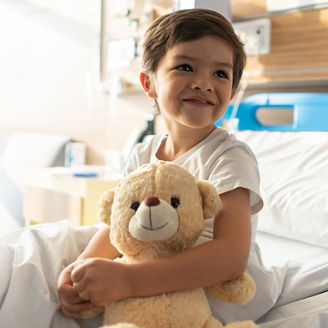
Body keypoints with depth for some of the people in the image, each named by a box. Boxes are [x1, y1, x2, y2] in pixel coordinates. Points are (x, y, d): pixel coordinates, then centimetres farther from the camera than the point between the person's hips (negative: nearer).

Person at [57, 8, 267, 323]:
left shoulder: (230, 157, -19)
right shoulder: (143, 155, 2)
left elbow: (232, 256, -31)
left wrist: (127, 279, -40)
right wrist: (82, 266, -19)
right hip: (154, 294, 5)